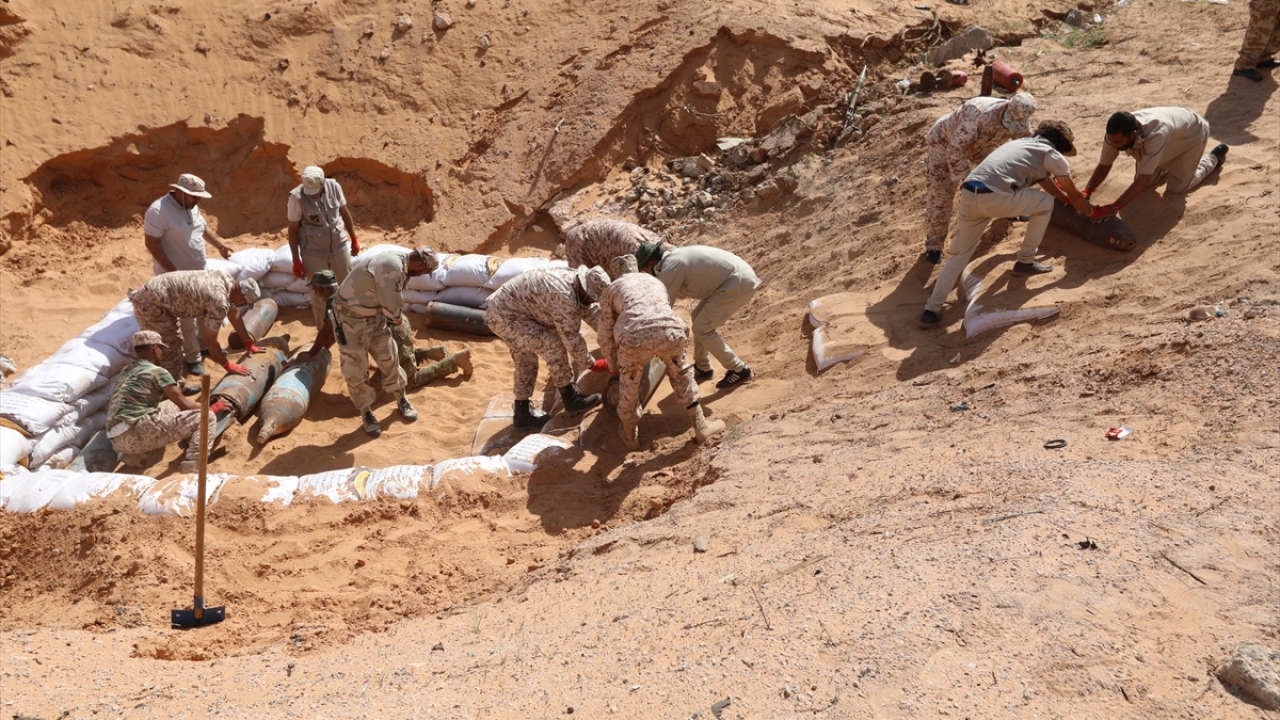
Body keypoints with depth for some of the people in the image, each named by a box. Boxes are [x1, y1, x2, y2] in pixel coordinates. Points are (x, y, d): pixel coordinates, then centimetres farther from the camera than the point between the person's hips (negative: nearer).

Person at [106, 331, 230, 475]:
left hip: (117, 440, 8)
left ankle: (136, 455, 9)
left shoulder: (125, 372, 25)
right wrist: (210, 408, 20)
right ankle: (192, 467, -23)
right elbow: (185, 406, 2)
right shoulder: (158, 372, 3)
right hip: (138, 431, -8)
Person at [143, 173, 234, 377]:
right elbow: (152, 243, -23)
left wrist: (219, 245, 6)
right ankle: (193, 358, 10)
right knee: (187, 318, -2)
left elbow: (204, 227, 20)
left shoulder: (192, 207, 3)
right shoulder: (158, 211, -22)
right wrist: (173, 271, -25)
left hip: (198, 272, 8)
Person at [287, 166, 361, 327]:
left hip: (339, 246, 4)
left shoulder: (334, 187, -10)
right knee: (319, 295, 3)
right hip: (313, 253, -3)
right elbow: (293, 229, -11)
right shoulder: (297, 197, -19)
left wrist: (354, 239, 11)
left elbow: (345, 213, 5)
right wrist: (296, 260, -9)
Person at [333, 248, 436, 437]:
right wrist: (397, 320, -3)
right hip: (351, 319, -9)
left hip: (375, 316, 9)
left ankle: (402, 401, 32)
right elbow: (392, 308, -28)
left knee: (389, 359, 14)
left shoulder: (398, 260, -1)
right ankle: (366, 413, 20)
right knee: (356, 369, 4)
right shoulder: (392, 269, -32)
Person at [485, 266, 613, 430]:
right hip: (505, 315, -10)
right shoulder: (563, 296, -27)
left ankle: (523, 413, 27)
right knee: (553, 345, -13)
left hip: (502, 308, 10)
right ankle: (570, 398, 1)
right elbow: (571, 337, -20)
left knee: (525, 362, 17)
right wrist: (591, 364, -8)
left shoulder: (572, 280, 2)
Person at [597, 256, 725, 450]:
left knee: (629, 382, 27)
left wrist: (614, 365, 48)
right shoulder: (656, 281, 38)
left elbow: (605, 333, 33)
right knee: (681, 373, 31)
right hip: (670, 331, 2)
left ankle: (630, 434, 44)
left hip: (635, 337, -2)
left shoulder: (611, 289, 30)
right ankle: (700, 425, 35)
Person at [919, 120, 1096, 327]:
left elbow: (1050, 185, 49)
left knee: (959, 254, 14)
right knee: (1046, 203, 18)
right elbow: (1073, 195, 26)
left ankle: (931, 309, 3)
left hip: (968, 194, 7)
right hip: (995, 197, -7)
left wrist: (1074, 202, 60)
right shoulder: (1053, 155, 13)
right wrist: (1092, 212, 45)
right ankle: (1025, 261, 25)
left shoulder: (1022, 143, 35)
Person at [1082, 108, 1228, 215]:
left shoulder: (1156, 135, -49)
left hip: (1192, 133, -5)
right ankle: (1172, 163, 33)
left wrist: (1114, 208, -59)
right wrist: (1086, 193, -36)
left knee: (1177, 187, -3)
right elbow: (1104, 165, -20)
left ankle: (1214, 157, 21)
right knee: (1146, 180, 5)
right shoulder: (1117, 133, -32)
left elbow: (1143, 180, -51)